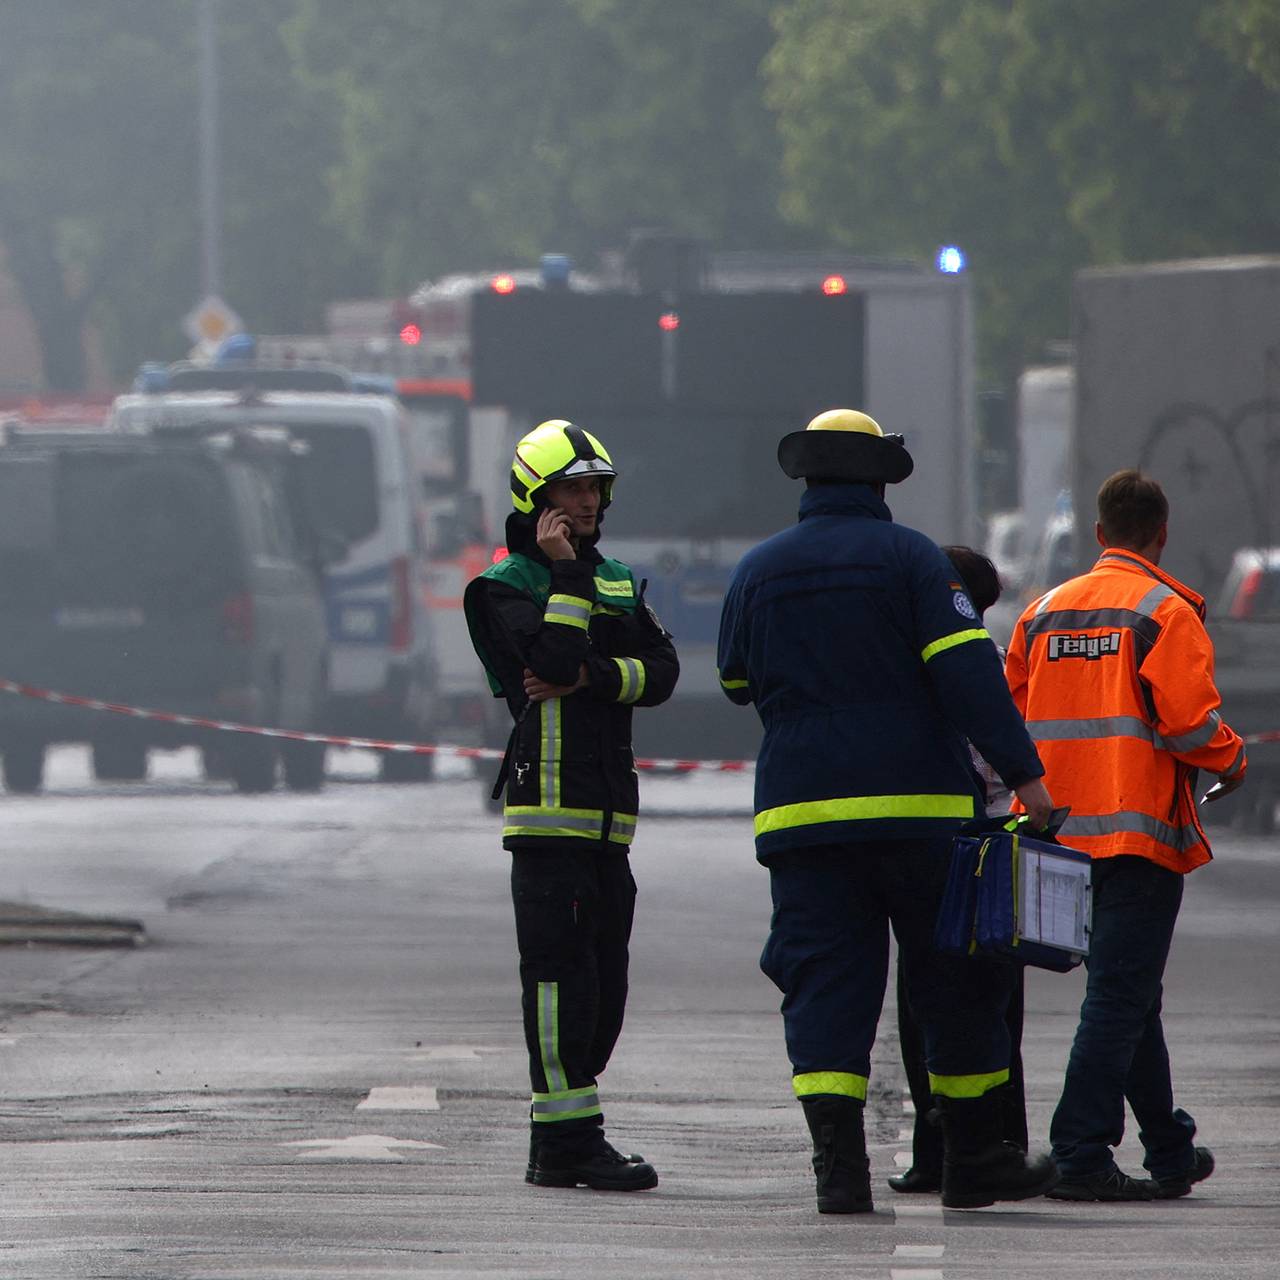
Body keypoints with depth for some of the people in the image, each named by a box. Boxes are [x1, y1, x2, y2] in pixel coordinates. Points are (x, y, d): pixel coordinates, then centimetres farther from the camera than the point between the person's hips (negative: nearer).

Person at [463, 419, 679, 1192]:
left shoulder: (618, 582, 19)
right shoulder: (507, 585, -3)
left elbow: (661, 672, 5)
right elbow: (554, 659, -20)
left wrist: (593, 677, -12)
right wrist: (565, 574, -14)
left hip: (608, 810, 8)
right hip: (549, 811, -8)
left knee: (602, 982, 9)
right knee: (561, 974, -10)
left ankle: (561, 1139, 15)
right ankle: (566, 1143, -10)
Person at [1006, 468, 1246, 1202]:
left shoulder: (1044, 613, 12)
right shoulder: (1164, 612, -8)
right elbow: (1190, 721, -16)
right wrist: (1232, 763, 3)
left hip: (1062, 831, 7)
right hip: (1141, 830, -7)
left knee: (1130, 995, 17)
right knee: (1120, 997, -7)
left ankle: (1171, 1150, 26)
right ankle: (1081, 1156, -15)